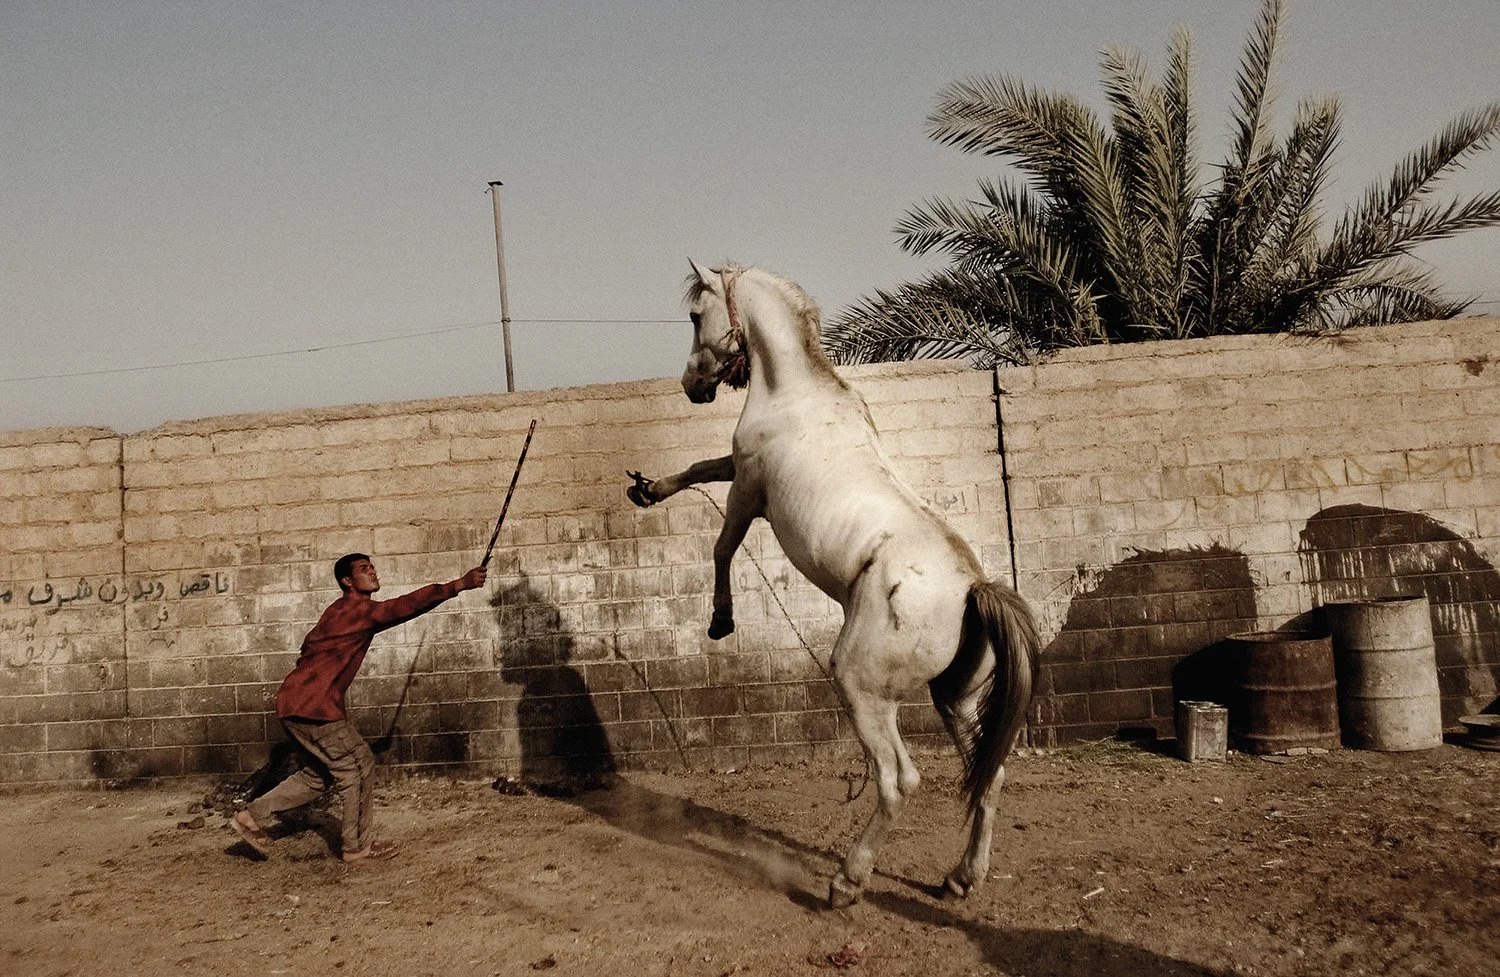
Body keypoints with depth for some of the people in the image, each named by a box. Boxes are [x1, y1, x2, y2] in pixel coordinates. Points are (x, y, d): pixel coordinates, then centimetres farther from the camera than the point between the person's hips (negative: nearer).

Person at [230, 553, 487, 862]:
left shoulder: (341, 610, 17)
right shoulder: (360, 609, -14)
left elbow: (309, 646, 25)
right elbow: (408, 605, -26)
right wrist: (460, 585, -29)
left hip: (295, 702, 10)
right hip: (312, 706, -10)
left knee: (319, 774, 20)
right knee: (358, 766, 0)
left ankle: (252, 816, 22)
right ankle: (358, 846, 8)